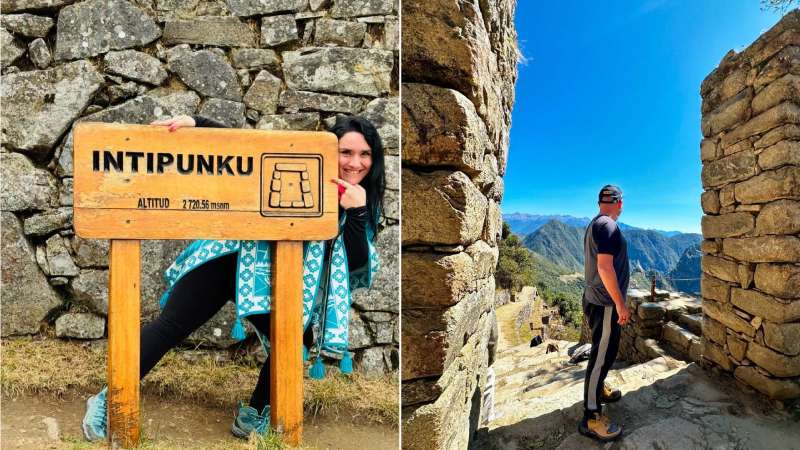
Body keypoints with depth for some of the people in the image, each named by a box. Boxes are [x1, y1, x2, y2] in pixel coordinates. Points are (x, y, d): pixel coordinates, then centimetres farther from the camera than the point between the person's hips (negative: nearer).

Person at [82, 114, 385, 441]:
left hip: (276, 280, 3)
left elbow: (357, 265, -14)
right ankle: (108, 400, 19)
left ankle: (253, 416, 18)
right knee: (171, 326, -3)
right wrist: (193, 122, -21)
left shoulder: (366, 204, -4)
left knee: (299, 339, -6)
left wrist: (356, 212, -26)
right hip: (231, 255, -3)